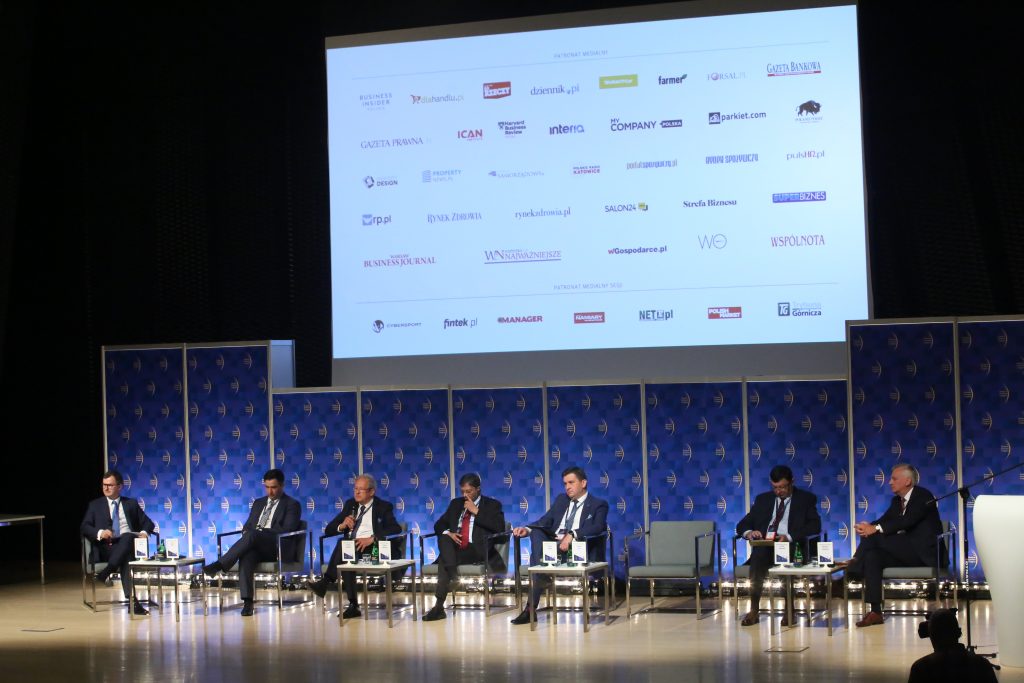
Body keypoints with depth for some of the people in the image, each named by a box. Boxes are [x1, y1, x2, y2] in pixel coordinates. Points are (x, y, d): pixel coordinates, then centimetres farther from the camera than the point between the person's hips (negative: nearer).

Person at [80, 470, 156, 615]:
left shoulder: (131, 504, 22)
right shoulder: (95, 505, 19)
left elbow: (148, 523, 17)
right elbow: (85, 527, 6)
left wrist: (144, 532, -9)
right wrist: (100, 533, -17)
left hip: (128, 543, 1)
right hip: (105, 548, -1)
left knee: (127, 537, -40)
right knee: (125, 557, -39)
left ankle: (106, 572, -45)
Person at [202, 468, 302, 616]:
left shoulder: (292, 505, 9)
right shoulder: (259, 503, 28)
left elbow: (287, 530, -5)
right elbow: (247, 526, 26)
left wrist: (260, 532, -14)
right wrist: (247, 531, -1)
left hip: (277, 547, -4)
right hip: (254, 546, 4)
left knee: (252, 535, -36)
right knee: (246, 556, -35)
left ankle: (219, 565, -37)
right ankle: (247, 602, -43)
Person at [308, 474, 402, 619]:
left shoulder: (383, 507, 9)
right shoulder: (350, 505, 22)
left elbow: (396, 529, -10)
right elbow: (328, 530, 20)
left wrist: (372, 539, -24)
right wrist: (342, 526, -5)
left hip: (371, 549, -4)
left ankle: (326, 581, -28)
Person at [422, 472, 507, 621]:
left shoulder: (492, 505, 12)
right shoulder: (456, 504, 25)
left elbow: (499, 527, -5)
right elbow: (439, 525, 22)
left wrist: (476, 512, -6)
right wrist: (447, 533, -3)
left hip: (477, 551, -4)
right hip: (454, 549, 4)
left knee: (443, 561, -34)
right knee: (444, 537, -33)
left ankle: (439, 606, -38)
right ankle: (453, 574, -45)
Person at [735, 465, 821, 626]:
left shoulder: (806, 499, 11)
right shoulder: (763, 499, 20)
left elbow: (815, 526, -5)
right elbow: (742, 525, 16)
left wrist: (790, 536, -21)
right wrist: (748, 532, -10)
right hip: (764, 547, 2)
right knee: (759, 556, -34)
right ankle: (754, 611, -32)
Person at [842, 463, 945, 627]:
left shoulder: (924, 496, -8)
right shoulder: (897, 500, 17)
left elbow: (906, 521, -23)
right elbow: (883, 521, 5)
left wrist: (876, 529, -30)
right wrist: (868, 526, -19)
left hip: (925, 553, -8)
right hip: (906, 554, 8)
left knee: (875, 537, -24)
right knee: (872, 556, -18)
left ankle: (854, 564, -5)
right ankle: (875, 612, -20)